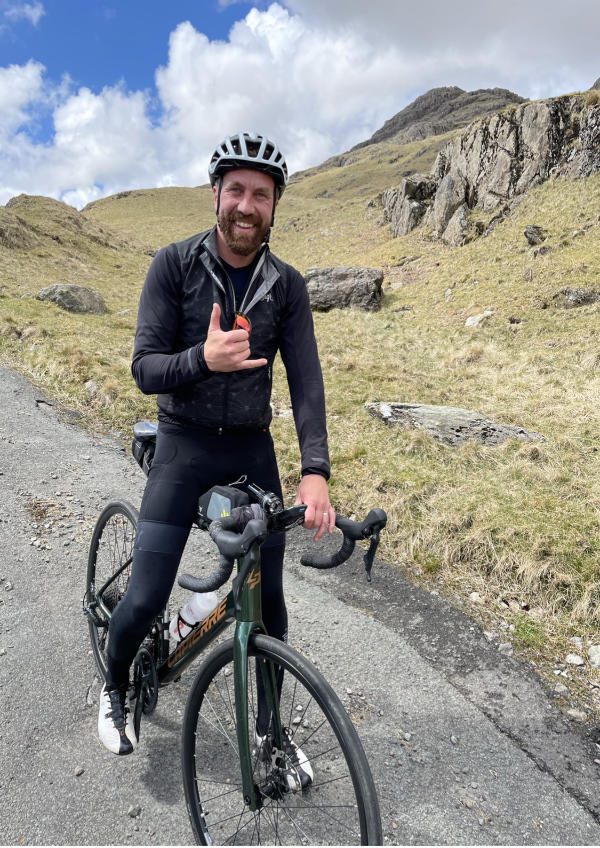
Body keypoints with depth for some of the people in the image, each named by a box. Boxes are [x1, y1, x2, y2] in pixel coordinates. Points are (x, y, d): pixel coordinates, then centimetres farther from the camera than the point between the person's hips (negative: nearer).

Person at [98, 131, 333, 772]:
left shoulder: (286, 286, -1)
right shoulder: (174, 264, -6)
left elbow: (305, 381, -8)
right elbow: (145, 368, -10)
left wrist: (315, 471, -22)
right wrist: (204, 359, -32)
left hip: (252, 449, 2)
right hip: (184, 445, -2)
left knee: (268, 597, 6)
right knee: (146, 599, -3)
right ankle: (115, 688, 33)